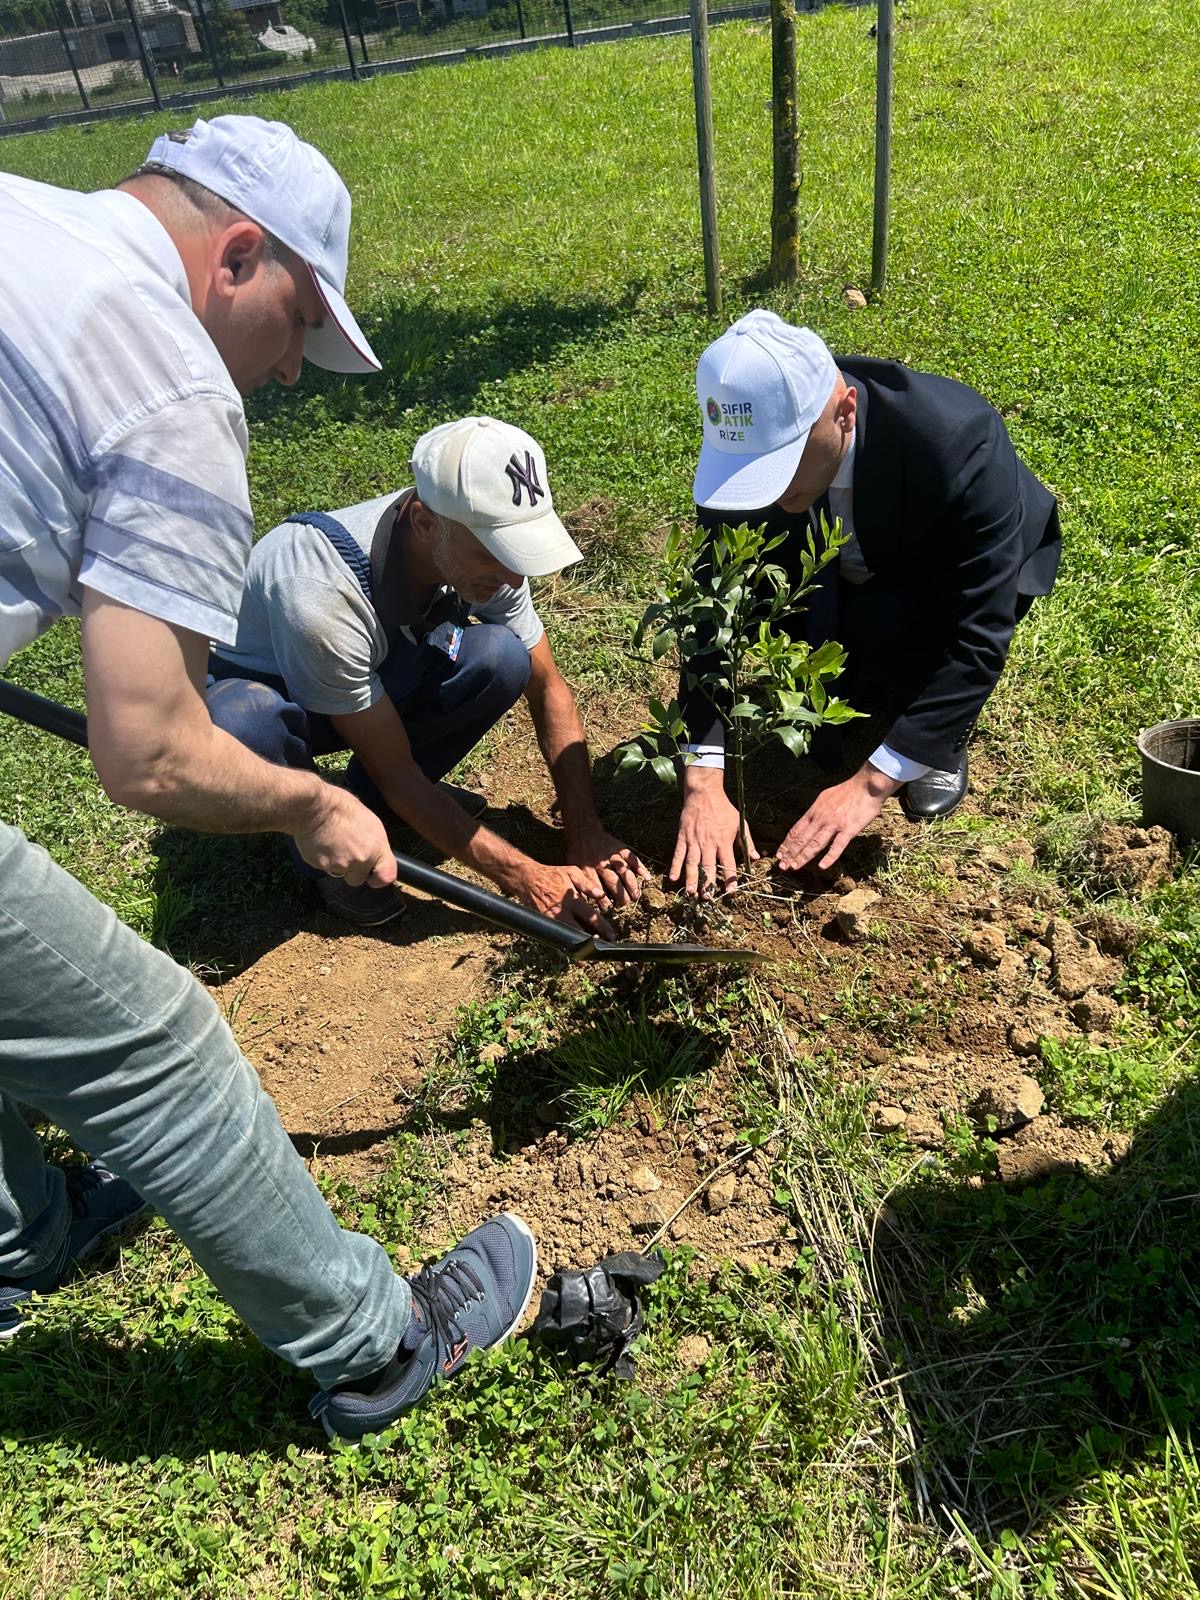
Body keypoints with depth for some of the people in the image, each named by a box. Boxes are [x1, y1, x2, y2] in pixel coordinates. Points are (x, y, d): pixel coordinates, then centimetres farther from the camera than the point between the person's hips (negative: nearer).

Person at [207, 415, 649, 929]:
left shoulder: (485, 542, -22)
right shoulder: (321, 595, -39)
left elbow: (547, 689, -9)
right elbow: (397, 774, -29)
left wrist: (586, 834, -17)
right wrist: (530, 880, -27)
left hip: (376, 676, 4)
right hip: (260, 689, -4)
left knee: (502, 659, -24)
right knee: (246, 724, -41)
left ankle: (372, 797, 1)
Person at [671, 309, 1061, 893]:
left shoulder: (959, 441, -39)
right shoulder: (749, 449, -28)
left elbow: (977, 637, -37)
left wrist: (872, 782, -41)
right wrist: (704, 782, -35)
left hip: (953, 581, -4)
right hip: (846, 582, 4)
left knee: (887, 625, -35)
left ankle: (940, 739, -3)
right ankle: (860, 693, 8)